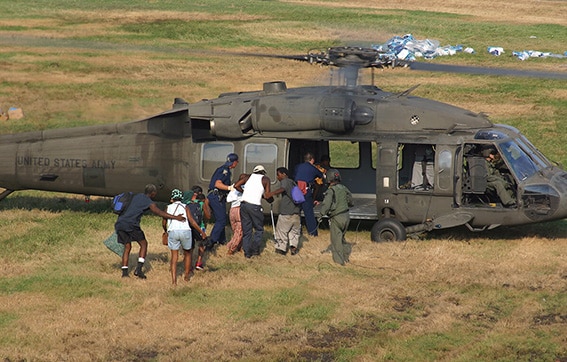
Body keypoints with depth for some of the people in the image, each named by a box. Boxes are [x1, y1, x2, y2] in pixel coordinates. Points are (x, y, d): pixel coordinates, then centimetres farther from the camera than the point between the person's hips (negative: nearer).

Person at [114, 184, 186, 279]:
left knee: (127, 247, 15)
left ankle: (124, 272, 7)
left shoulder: (136, 197, 23)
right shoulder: (148, 202, -1)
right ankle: (139, 269, -3)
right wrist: (175, 217, -20)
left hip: (120, 224, 7)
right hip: (131, 224, -7)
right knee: (143, 244, 8)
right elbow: (159, 212, -15)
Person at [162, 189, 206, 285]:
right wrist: (202, 232, 6)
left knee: (174, 256, 6)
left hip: (172, 232, 1)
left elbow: (163, 223, 19)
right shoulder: (185, 207, 12)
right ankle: (186, 276, 26)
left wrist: (166, 231, 40)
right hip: (185, 231, -1)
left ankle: (174, 279, -5)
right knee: (187, 254, 20)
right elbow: (192, 221, 2)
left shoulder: (168, 207, 17)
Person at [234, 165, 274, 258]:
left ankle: (247, 252, 10)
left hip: (243, 204, 4)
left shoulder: (249, 177, 16)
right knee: (259, 229, 14)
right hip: (255, 206, -4)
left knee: (246, 229, 11)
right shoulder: (265, 179, 7)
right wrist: (271, 199, 19)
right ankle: (255, 249, 8)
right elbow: (267, 195, -3)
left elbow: (236, 186, 9)